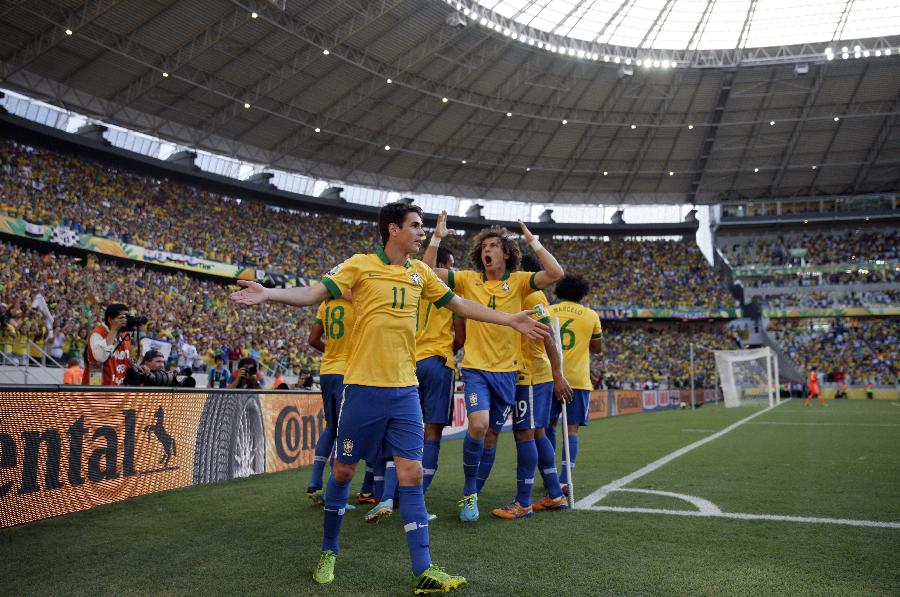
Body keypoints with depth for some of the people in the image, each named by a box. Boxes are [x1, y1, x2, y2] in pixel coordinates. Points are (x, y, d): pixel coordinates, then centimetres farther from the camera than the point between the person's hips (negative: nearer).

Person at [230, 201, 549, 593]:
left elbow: (459, 304, 19)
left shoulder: (420, 273, 10)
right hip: (364, 386, -3)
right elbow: (315, 293, -10)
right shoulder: (361, 265, -3)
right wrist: (269, 294, -27)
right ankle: (329, 552, 29)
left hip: (405, 390, 4)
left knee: (412, 475, 0)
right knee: (343, 470, 8)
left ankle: (423, 571, 5)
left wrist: (511, 320, 19)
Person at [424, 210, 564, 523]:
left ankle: (472, 496, 26)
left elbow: (555, 273, -14)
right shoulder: (468, 279, 3)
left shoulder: (518, 281, 1)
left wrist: (532, 241, -11)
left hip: (506, 371, 1)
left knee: (491, 436, 9)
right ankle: (469, 491, 0)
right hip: (475, 368, -1)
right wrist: (437, 238, -9)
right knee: (478, 424, -22)